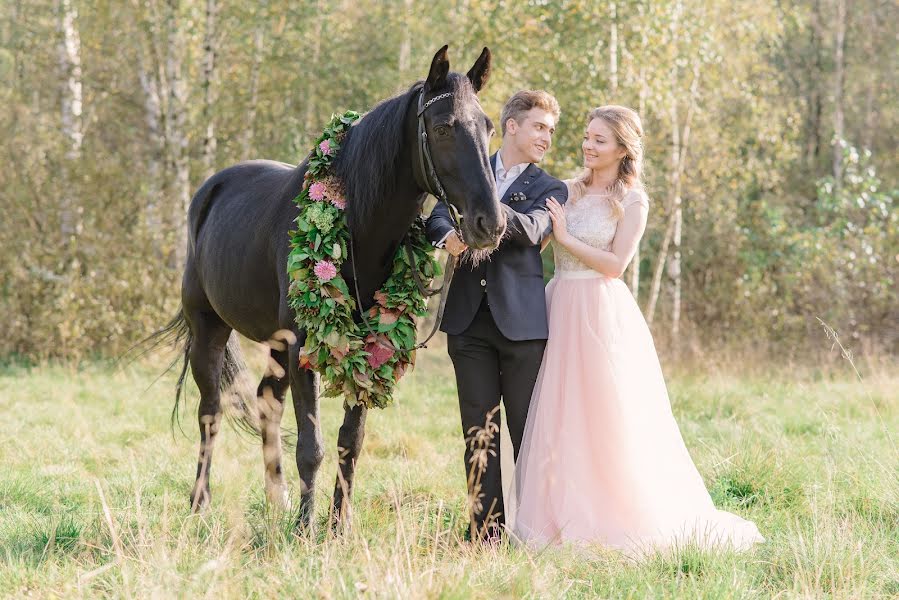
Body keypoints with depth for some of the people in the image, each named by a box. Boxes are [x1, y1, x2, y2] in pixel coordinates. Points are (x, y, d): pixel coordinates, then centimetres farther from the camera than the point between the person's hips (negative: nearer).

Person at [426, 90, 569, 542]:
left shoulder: (550, 190, 7)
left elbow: (531, 230, -14)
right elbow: (437, 217, 0)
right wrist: (447, 236, -24)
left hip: (521, 319, -2)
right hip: (469, 319, 2)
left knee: (528, 430, 1)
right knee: (478, 429, 5)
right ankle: (486, 529, 10)